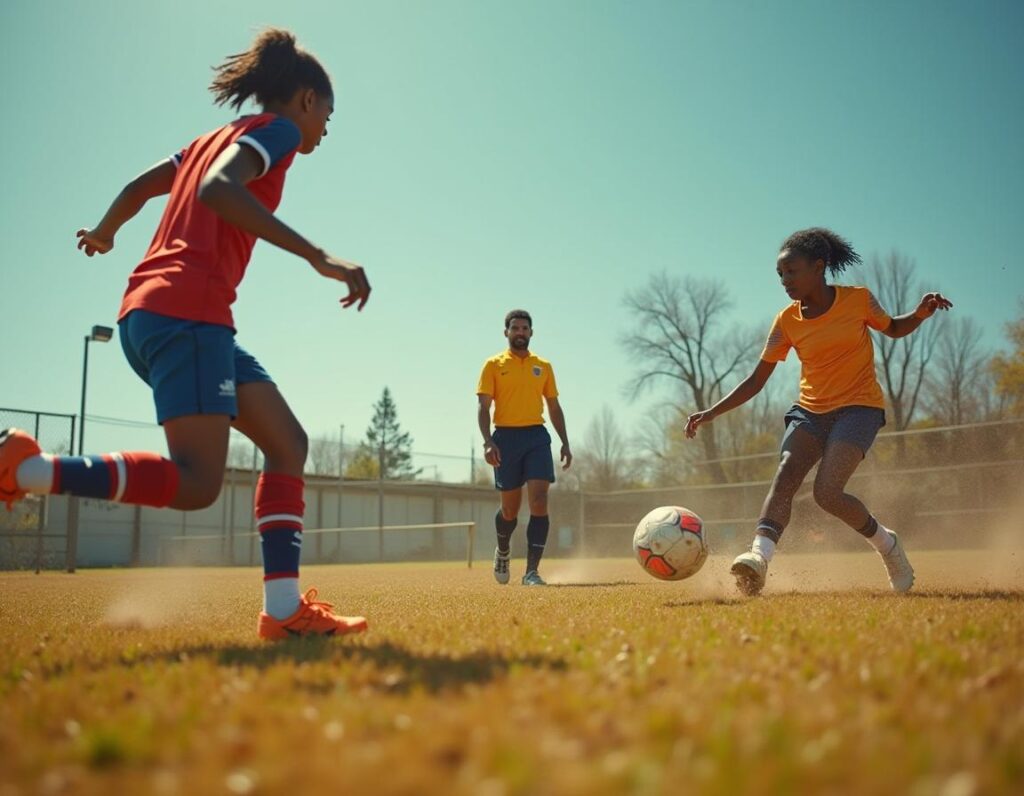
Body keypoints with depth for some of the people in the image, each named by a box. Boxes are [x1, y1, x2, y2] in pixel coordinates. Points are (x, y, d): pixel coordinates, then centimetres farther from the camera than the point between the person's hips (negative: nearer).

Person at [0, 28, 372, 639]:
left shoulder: (218, 138, 26)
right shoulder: (277, 129, 1)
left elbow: (137, 188, 29)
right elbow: (217, 189, -19)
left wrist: (105, 233, 50)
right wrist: (319, 257, -25)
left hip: (150, 312, 10)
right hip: (187, 309, -10)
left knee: (288, 442, 5)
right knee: (195, 485, -14)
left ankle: (284, 608, -1)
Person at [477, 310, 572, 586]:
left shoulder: (543, 366, 13)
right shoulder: (494, 365, 4)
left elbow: (554, 407, 16)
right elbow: (483, 406, -2)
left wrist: (565, 443, 9)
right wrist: (487, 441, -15)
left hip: (536, 436, 2)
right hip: (506, 437, -2)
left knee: (539, 502, -13)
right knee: (510, 508, 8)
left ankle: (532, 571, -10)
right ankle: (502, 551, 39)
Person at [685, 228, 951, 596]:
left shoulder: (858, 299, -4)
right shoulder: (787, 321, 2)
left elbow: (893, 328, 16)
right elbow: (756, 380, 4)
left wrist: (922, 313, -5)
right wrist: (712, 412, -6)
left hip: (859, 406, -3)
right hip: (810, 410, 3)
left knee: (827, 492, -21)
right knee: (785, 475, -24)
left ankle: (886, 543, 5)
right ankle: (759, 556, -38)